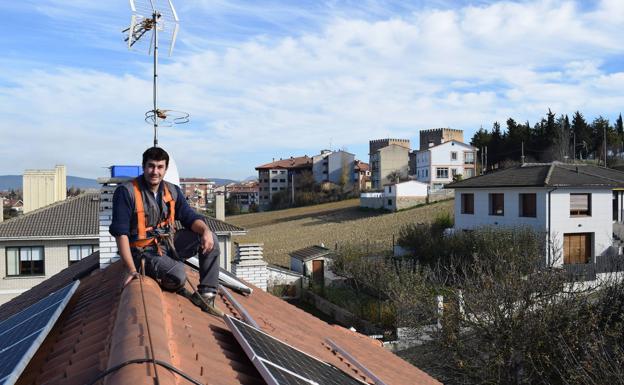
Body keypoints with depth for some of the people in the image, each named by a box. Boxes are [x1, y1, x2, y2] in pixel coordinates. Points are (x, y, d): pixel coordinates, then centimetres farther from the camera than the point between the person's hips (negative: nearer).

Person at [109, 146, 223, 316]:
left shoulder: (172, 191, 4)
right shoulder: (126, 192, -15)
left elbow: (190, 217, 2)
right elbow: (120, 232, -18)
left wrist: (205, 230, -23)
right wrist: (132, 269, -26)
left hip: (169, 244, 6)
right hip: (144, 252, -6)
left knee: (210, 239, -12)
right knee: (178, 275, -32)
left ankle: (206, 294, -5)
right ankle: (175, 289, 9)